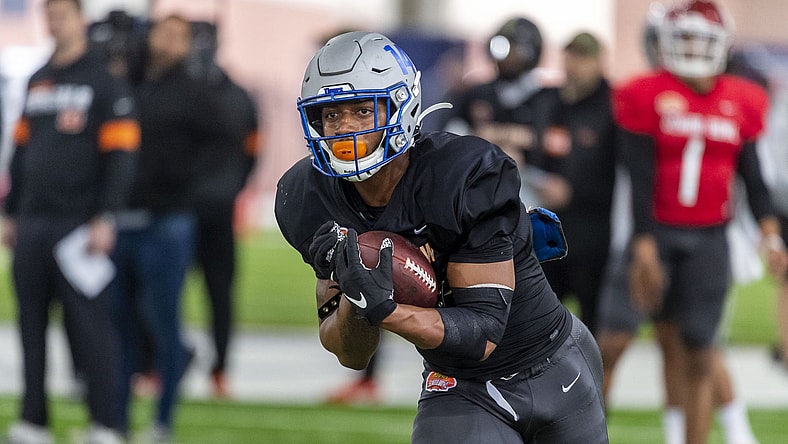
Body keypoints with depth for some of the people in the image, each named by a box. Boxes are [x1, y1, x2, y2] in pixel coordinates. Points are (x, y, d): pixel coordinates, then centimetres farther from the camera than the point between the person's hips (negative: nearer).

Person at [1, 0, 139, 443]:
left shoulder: (105, 83, -4)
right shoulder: (38, 82, 17)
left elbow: (120, 154, -9)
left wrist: (105, 220, -15)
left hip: (79, 224, -7)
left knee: (90, 326, -7)